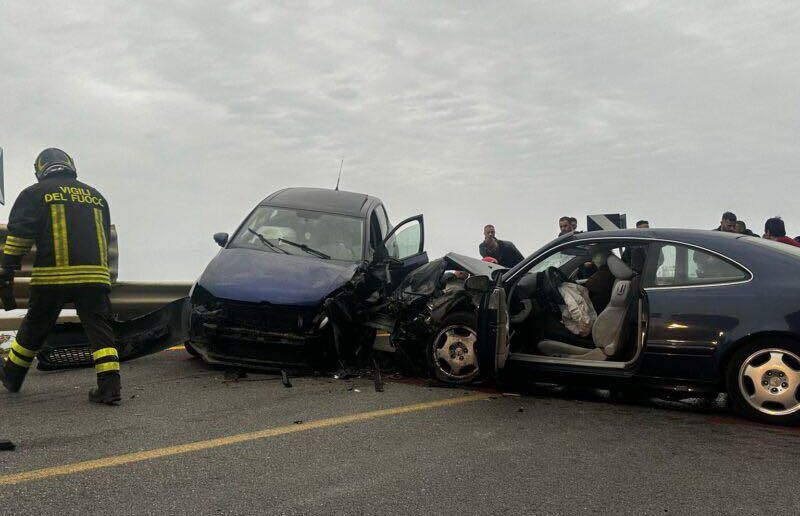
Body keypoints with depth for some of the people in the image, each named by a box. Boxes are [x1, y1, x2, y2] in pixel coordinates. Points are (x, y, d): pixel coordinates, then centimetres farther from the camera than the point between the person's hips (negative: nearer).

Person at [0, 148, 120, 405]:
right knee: (99, 329, 0)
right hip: (95, 275, 2)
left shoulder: (35, 193, 7)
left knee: (34, 328, 15)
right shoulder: (95, 195, 19)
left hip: (52, 276, -2)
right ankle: (110, 386, -9)